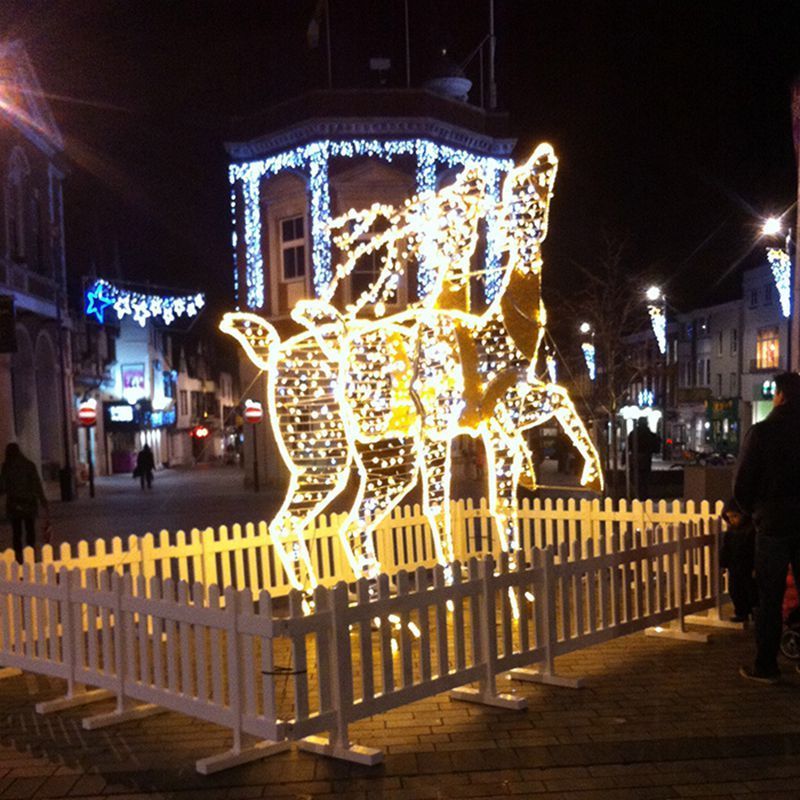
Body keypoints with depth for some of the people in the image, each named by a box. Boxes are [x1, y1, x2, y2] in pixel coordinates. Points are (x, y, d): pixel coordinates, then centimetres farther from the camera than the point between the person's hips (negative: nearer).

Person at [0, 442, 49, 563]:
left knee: (16, 532, 6)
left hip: (13, 503, -1)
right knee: (30, 529, 12)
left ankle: (19, 557, 3)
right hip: (29, 502, 1)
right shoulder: (29, 465, -1)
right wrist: (43, 502, -1)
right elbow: (37, 485, -3)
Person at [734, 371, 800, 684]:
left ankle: (766, 666, 10)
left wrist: (754, 511, 9)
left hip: (773, 525, -3)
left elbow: (742, 484, -9)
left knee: (769, 598, 5)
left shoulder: (762, 432, -10)